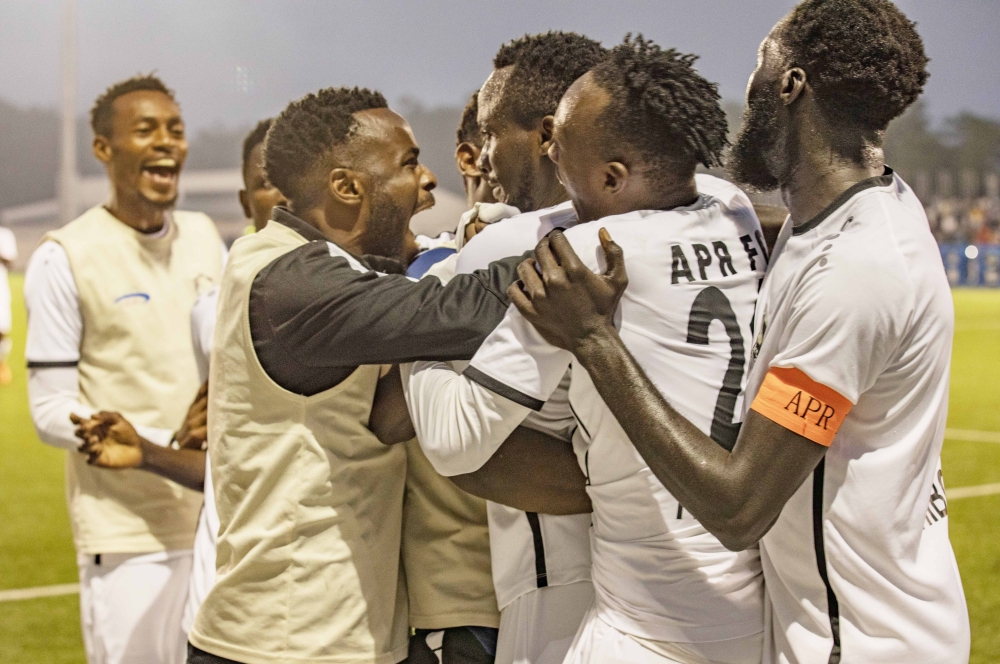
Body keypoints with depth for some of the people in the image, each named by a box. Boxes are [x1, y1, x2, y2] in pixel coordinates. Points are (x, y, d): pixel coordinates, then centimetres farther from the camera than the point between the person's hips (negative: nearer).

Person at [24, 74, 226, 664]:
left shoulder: (204, 235, 9)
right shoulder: (66, 259, -9)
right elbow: (52, 413, -11)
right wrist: (166, 447, -21)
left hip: (221, 521, 5)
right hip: (130, 536, -5)